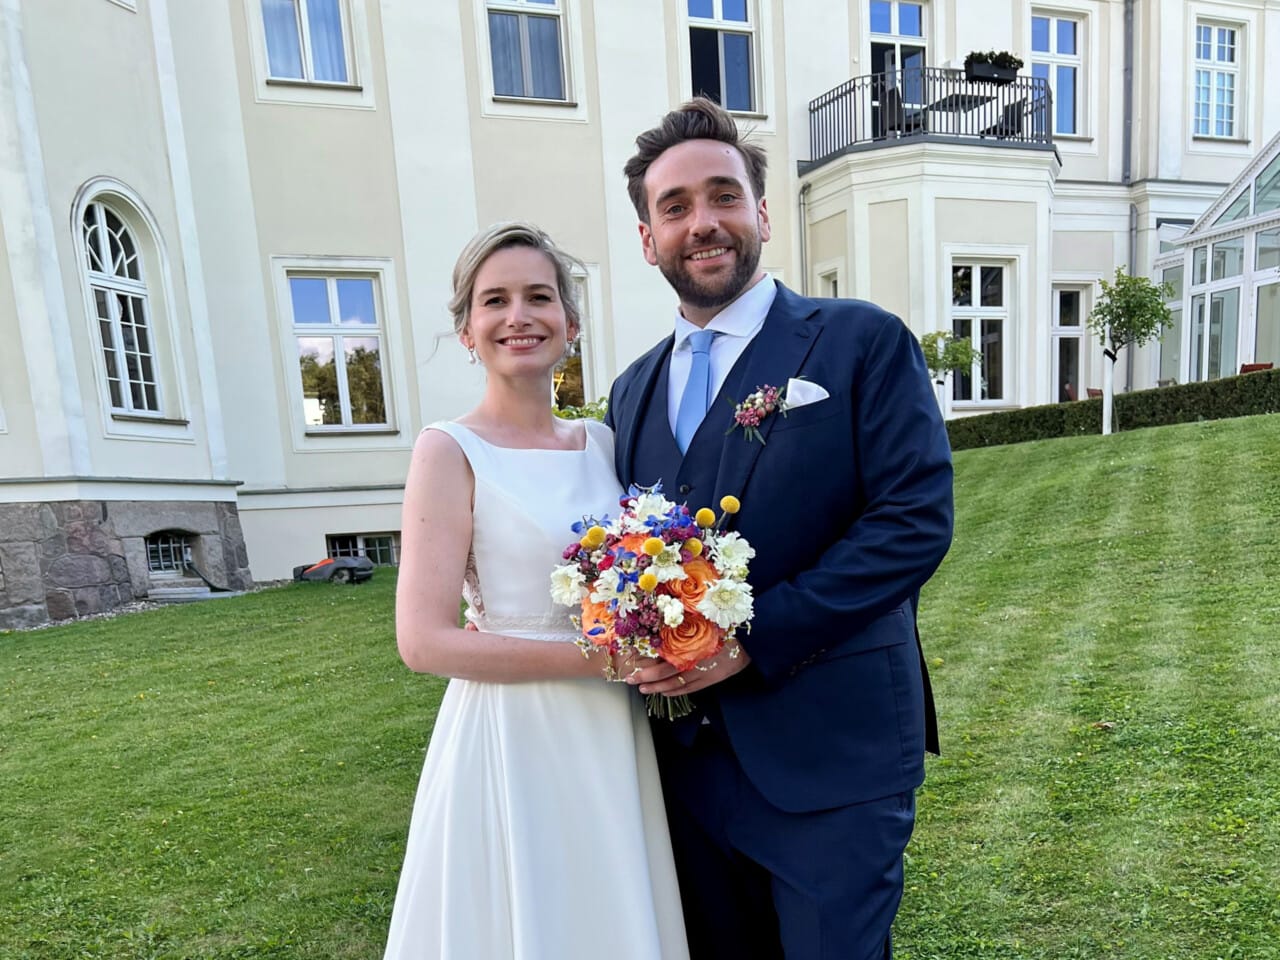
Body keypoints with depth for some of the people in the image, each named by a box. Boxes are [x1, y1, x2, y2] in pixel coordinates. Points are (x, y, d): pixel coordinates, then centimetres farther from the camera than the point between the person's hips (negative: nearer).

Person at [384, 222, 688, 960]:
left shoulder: (604, 442, 4)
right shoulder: (452, 451, -11)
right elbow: (424, 641, -16)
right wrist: (592, 656, -18)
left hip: (616, 740, 5)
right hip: (511, 742, -5)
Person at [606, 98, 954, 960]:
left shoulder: (864, 342, -6)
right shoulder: (634, 389, 10)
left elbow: (916, 518, -15)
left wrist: (753, 637, -20)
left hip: (831, 755, -5)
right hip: (688, 755, 5)